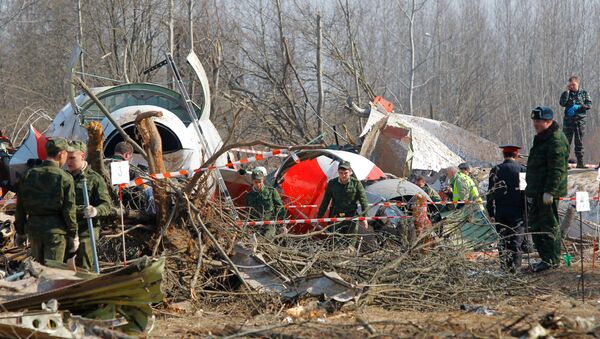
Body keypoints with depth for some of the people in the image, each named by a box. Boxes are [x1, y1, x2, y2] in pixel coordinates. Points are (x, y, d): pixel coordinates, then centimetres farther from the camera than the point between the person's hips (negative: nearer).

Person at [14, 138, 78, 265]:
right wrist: (73, 235, 0)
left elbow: (20, 207, 8)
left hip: (33, 226, 4)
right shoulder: (65, 178, -10)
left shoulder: (29, 175, 4)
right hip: (55, 230, -4)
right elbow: (69, 210, -9)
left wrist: (20, 231, 16)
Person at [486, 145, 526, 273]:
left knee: (503, 239, 10)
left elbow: (491, 192, 1)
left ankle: (504, 265, 12)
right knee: (517, 239, 2)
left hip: (500, 213, 1)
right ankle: (515, 266, -1)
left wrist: (490, 211, 8)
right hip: (517, 212, -1)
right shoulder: (523, 170, -4)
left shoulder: (496, 170, -1)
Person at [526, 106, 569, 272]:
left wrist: (549, 191, -26)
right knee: (535, 226, 14)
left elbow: (557, 169, -22)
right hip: (536, 192, 11)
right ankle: (545, 257, 21)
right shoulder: (542, 138, 17)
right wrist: (531, 190, 24)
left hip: (548, 193, -11)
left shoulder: (556, 141, -17)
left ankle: (551, 260, -1)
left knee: (549, 225, -5)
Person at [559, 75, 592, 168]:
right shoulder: (566, 93, 8)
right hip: (568, 121, 0)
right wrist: (567, 91, -9)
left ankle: (580, 162, 6)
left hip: (580, 121, 0)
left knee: (579, 143, 3)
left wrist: (577, 107, -12)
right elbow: (562, 103, -9)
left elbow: (589, 105, -1)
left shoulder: (584, 93, 8)